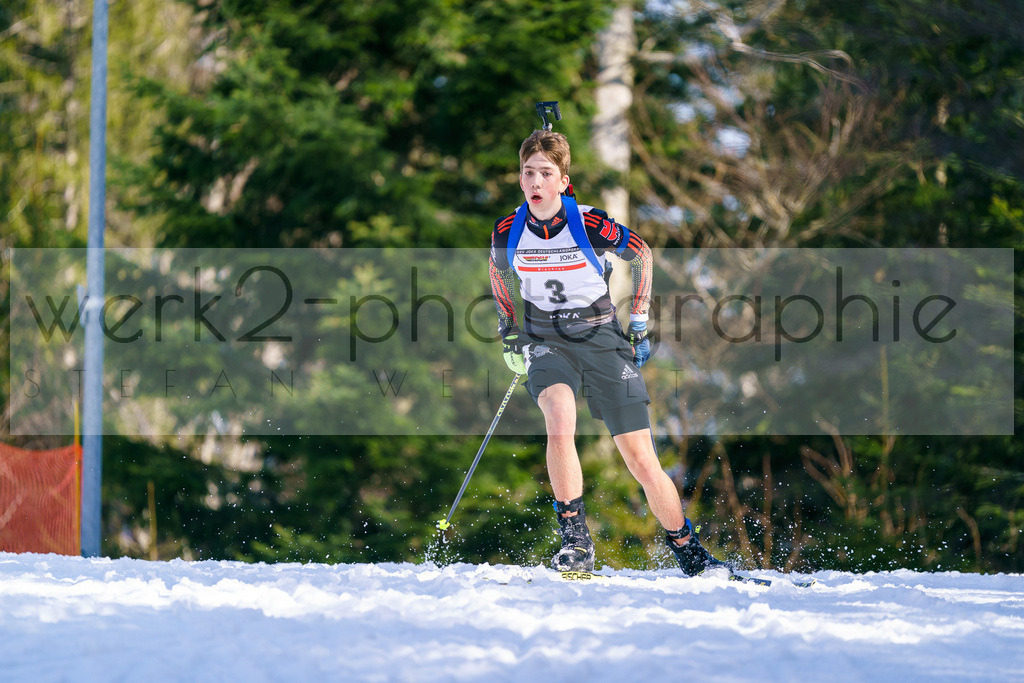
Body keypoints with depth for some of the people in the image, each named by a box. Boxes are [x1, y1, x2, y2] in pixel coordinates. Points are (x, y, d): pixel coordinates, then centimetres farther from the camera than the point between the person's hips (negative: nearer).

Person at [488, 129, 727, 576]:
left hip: (602, 340, -1)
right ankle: (575, 540, -23)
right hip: (546, 343, 1)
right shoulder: (508, 233, -8)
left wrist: (638, 319, 4)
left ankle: (690, 555, 13)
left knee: (642, 462, -4)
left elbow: (641, 255, 4)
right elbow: (498, 272, 16)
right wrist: (509, 332, 14)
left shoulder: (592, 226, -15)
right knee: (560, 422, -32)